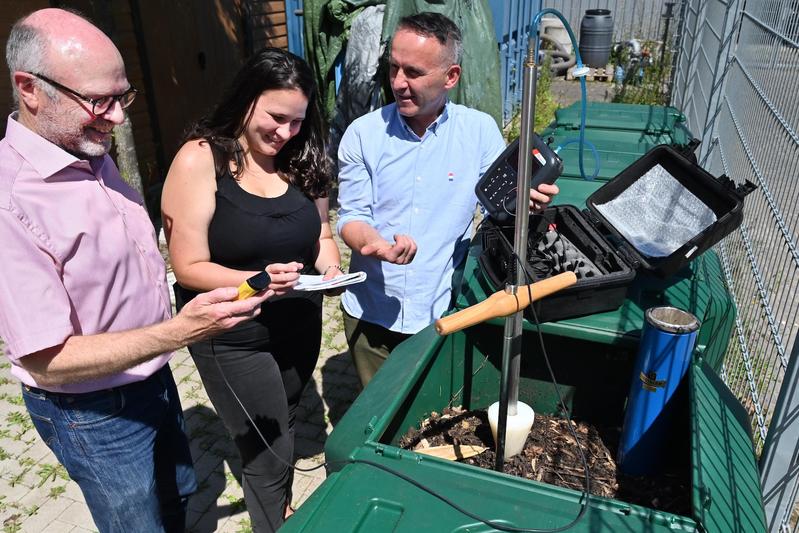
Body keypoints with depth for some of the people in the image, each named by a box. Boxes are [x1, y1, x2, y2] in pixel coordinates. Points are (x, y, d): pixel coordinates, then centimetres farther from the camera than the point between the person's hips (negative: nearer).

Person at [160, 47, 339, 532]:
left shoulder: (300, 159, -2)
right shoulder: (200, 160, -17)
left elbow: (321, 233, 9)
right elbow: (189, 267, -16)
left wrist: (331, 267, -12)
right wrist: (256, 279, -32)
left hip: (301, 325, 5)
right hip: (233, 339, -5)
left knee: (282, 427, 25)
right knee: (269, 452, 4)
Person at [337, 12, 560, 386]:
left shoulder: (480, 129, -6)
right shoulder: (363, 133, -6)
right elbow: (351, 216, -4)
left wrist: (526, 198, -24)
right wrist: (374, 243, -26)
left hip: (444, 313, 0)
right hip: (371, 313, 1)